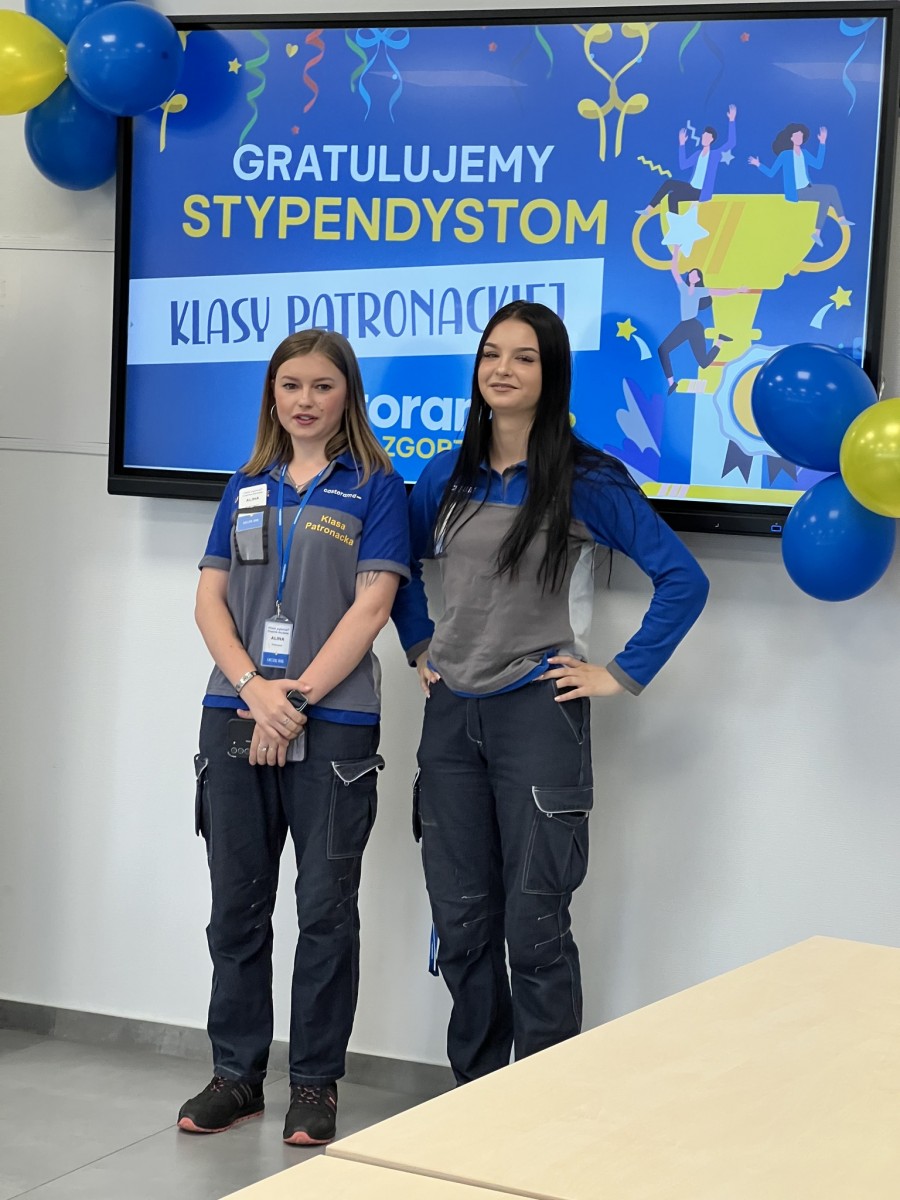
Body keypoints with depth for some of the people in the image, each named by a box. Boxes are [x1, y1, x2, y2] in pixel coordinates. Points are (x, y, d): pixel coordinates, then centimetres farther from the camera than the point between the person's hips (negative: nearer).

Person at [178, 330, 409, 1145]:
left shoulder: (375, 487, 0)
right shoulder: (247, 488, 13)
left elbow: (371, 606, -8)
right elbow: (210, 599, 7)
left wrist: (296, 697, -13)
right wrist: (254, 688, -10)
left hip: (333, 726, -4)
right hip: (235, 718, 4)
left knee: (326, 908, 1)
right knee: (237, 903, 8)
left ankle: (316, 1083, 12)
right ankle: (236, 1074, 19)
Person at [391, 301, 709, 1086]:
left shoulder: (588, 483, -7)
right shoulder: (447, 479, 8)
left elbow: (683, 581, -8)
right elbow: (401, 568, 26)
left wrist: (624, 674, -9)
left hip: (538, 714, -5)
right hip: (451, 715, 5)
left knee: (534, 927, -3)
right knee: (461, 922, 10)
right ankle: (475, 1100, 22)